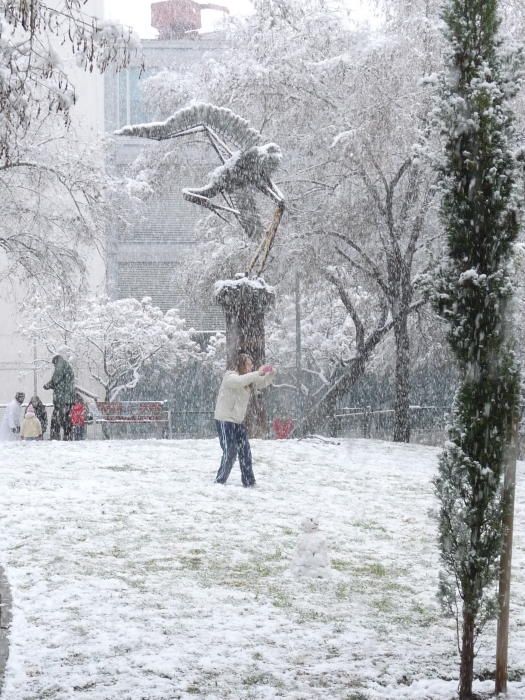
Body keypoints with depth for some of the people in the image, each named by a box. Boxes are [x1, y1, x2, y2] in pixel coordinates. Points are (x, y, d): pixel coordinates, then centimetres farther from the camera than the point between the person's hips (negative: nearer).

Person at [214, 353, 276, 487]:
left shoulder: (247, 378, 8)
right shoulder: (230, 376, -16)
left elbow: (261, 383, 11)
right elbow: (239, 381, -38)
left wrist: (270, 374, -8)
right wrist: (257, 373, -38)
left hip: (238, 421, 8)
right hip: (225, 420, -8)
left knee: (245, 452, 6)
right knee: (230, 453, -8)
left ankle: (249, 482, 12)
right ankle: (219, 482, 3)